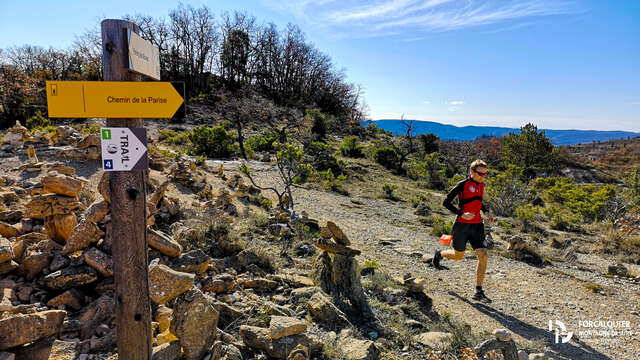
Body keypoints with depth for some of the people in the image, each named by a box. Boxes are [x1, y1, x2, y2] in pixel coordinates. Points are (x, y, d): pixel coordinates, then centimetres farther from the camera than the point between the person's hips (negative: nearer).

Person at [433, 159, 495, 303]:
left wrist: (486, 212, 11)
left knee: (483, 255, -8)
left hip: (477, 225, 5)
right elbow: (446, 202, -12)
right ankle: (439, 254, 45)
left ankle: (478, 292, 0)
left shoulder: (481, 185, 10)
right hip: (462, 225, -5)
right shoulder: (463, 185, -12)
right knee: (458, 256, 10)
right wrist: (462, 214, -22)